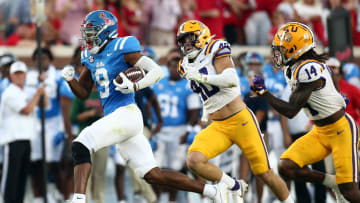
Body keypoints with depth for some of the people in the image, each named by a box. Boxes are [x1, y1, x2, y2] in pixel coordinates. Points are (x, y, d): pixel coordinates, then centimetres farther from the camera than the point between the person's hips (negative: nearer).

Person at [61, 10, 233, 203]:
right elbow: (83, 93, 23)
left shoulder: (121, 49, -7)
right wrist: (70, 79, 4)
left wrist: (134, 86, -27)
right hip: (114, 118, 9)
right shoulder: (90, 56, 17)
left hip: (126, 114, -9)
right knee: (152, 175, 6)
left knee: (81, 146, -21)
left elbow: (157, 71, -12)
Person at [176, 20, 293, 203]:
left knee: (264, 174, -1)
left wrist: (201, 77, -30)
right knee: (194, 161, -21)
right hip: (218, 128, 6)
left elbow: (232, 80, -25)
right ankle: (234, 187, -2)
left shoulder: (215, 50, -9)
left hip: (241, 121, -6)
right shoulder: (186, 65, 13)